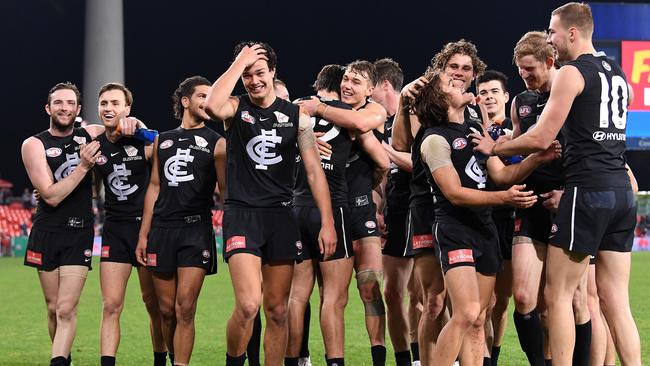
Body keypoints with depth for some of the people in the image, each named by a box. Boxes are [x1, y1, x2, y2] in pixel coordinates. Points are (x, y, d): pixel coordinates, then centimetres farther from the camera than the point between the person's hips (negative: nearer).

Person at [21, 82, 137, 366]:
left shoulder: (91, 135, 5)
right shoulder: (34, 145, -3)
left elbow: (143, 131, 19)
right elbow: (51, 196, -12)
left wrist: (130, 123, -6)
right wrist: (84, 166, -20)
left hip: (79, 233, 0)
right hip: (47, 233, 0)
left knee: (66, 310, -12)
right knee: (54, 308, 8)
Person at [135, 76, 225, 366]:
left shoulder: (216, 143, 5)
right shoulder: (162, 141, 15)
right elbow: (154, 187, 16)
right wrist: (143, 235, 13)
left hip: (196, 229, -3)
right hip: (162, 230, 3)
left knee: (185, 309, -11)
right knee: (166, 310, 6)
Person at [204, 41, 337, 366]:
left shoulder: (296, 116, 8)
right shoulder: (236, 109, 2)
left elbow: (314, 171, 6)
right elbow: (213, 105, -23)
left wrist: (327, 223, -2)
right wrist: (240, 62, -14)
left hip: (281, 217, 3)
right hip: (242, 214, -3)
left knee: (278, 310, 6)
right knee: (248, 305, -18)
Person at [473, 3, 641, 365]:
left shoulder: (572, 73, -7)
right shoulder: (617, 73, 18)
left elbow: (541, 139, -9)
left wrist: (494, 148, 6)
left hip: (588, 191, -8)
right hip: (623, 191, 8)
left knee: (558, 294, 0)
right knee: (616, 300, 7)